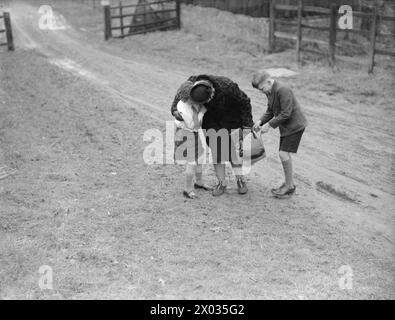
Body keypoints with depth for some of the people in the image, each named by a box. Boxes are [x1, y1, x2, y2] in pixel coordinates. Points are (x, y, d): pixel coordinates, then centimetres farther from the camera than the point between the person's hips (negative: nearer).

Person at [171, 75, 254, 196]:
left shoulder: (227, 87, -37)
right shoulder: (192, 83, -26)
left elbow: (244, 101, -20)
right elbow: (180, 95, -5)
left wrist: (247, 124, -16)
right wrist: (175, 110, -24)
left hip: (230, 119, -3)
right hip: (212, 122, 3)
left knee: (234, 149, -4)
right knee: (216, 150, -1)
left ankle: (240, 180, 14)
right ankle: (221, 183, 11)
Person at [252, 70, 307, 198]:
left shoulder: (283, 91, -24)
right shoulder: (270, 92, 7)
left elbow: (286, 113, -25)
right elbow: (270, 111, 13)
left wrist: (269, 125, -21)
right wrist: (260, 121, -3)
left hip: (294, 125, -10)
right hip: (286, 127, 10)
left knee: (284, 154, -12)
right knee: (284, 154, 13)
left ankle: (289, 186, 0)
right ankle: (289, 184, 27)